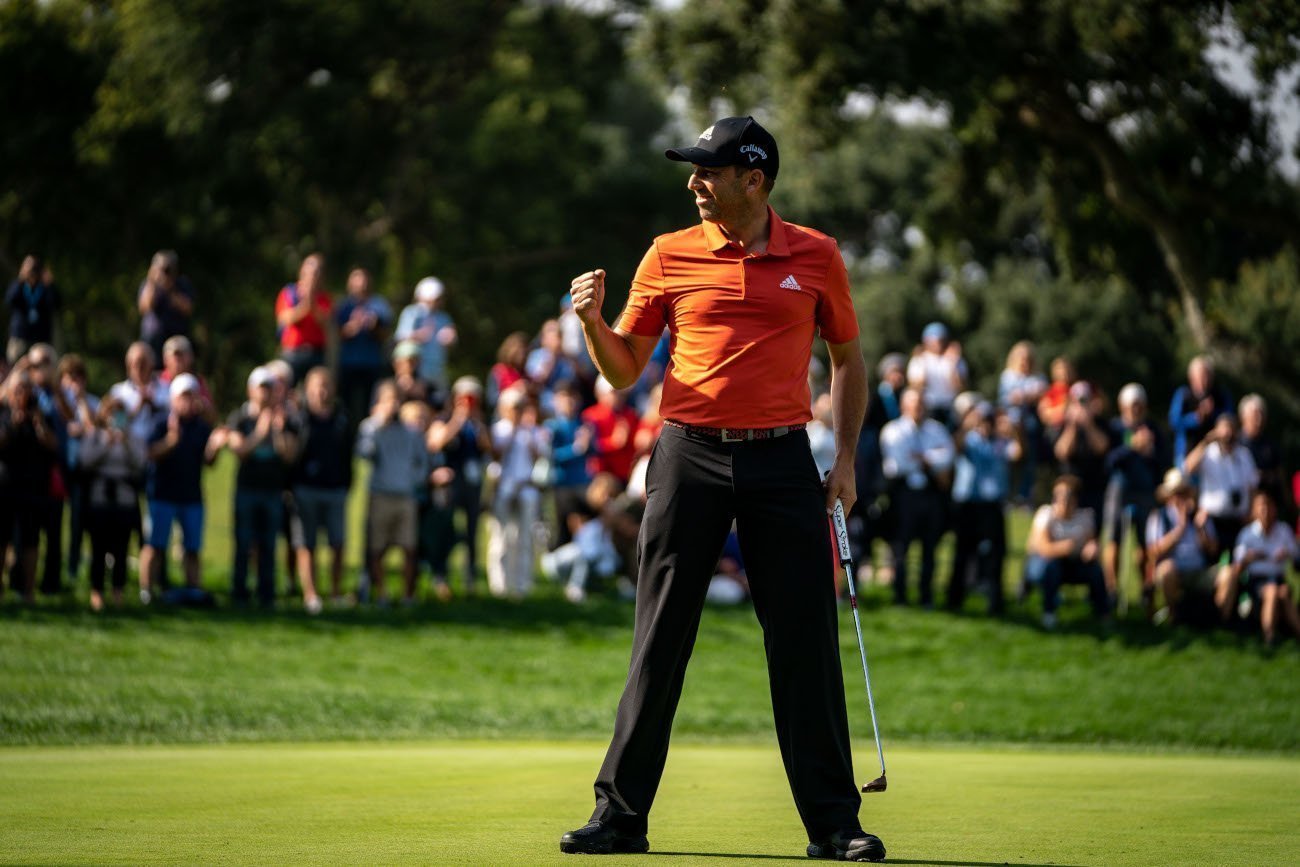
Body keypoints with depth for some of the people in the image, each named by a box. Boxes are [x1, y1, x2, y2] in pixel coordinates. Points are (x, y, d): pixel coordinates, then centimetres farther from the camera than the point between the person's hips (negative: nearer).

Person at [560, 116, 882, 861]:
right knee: (660, 640, 1)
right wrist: (594, 321, -10)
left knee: (806, 643, -1)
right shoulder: (670, 255, 5)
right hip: (691, 456, 0)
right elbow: (624, 372, 10)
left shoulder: (816, 257, 5)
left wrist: (846, 459, 6)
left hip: (783, 458, 0)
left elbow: (849, 359, 14)